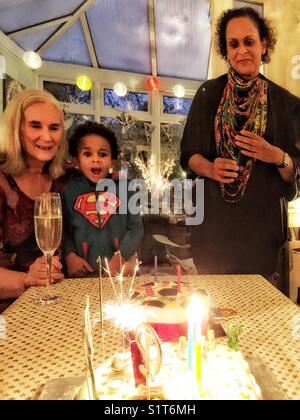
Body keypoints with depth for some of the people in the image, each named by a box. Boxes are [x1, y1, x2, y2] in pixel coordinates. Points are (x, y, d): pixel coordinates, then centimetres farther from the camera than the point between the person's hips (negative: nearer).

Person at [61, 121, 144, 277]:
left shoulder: (123, 188, -2)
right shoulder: (69, 191, -2)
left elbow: (136, 228, -2)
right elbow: (64, 230, 2)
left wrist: (120, 256, -11)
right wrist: (70, 255, -12)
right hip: (83, 270, 0)